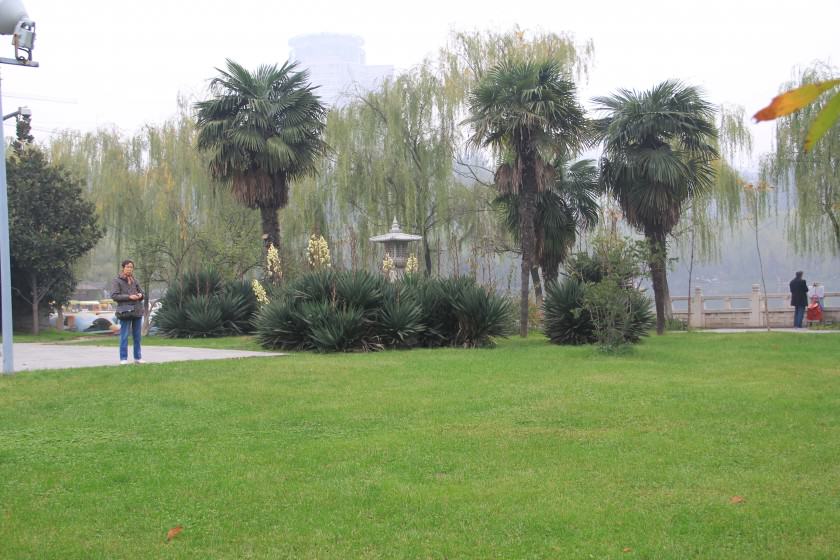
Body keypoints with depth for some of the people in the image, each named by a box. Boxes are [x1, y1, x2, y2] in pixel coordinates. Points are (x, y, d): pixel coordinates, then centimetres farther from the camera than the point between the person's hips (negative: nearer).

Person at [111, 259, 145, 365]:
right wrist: (129, 297, -18)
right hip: (125, 311, -5)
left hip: (137, 311, 5)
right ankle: (123, 358, -1)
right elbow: (114, 296, -9)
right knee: (124, 336, -5)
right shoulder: (116, 281, -2)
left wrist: (140, 295, -5)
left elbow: (141, 292, 20)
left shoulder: (135, 280, 13)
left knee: (137, 336, 9)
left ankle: (138, 357, 15)